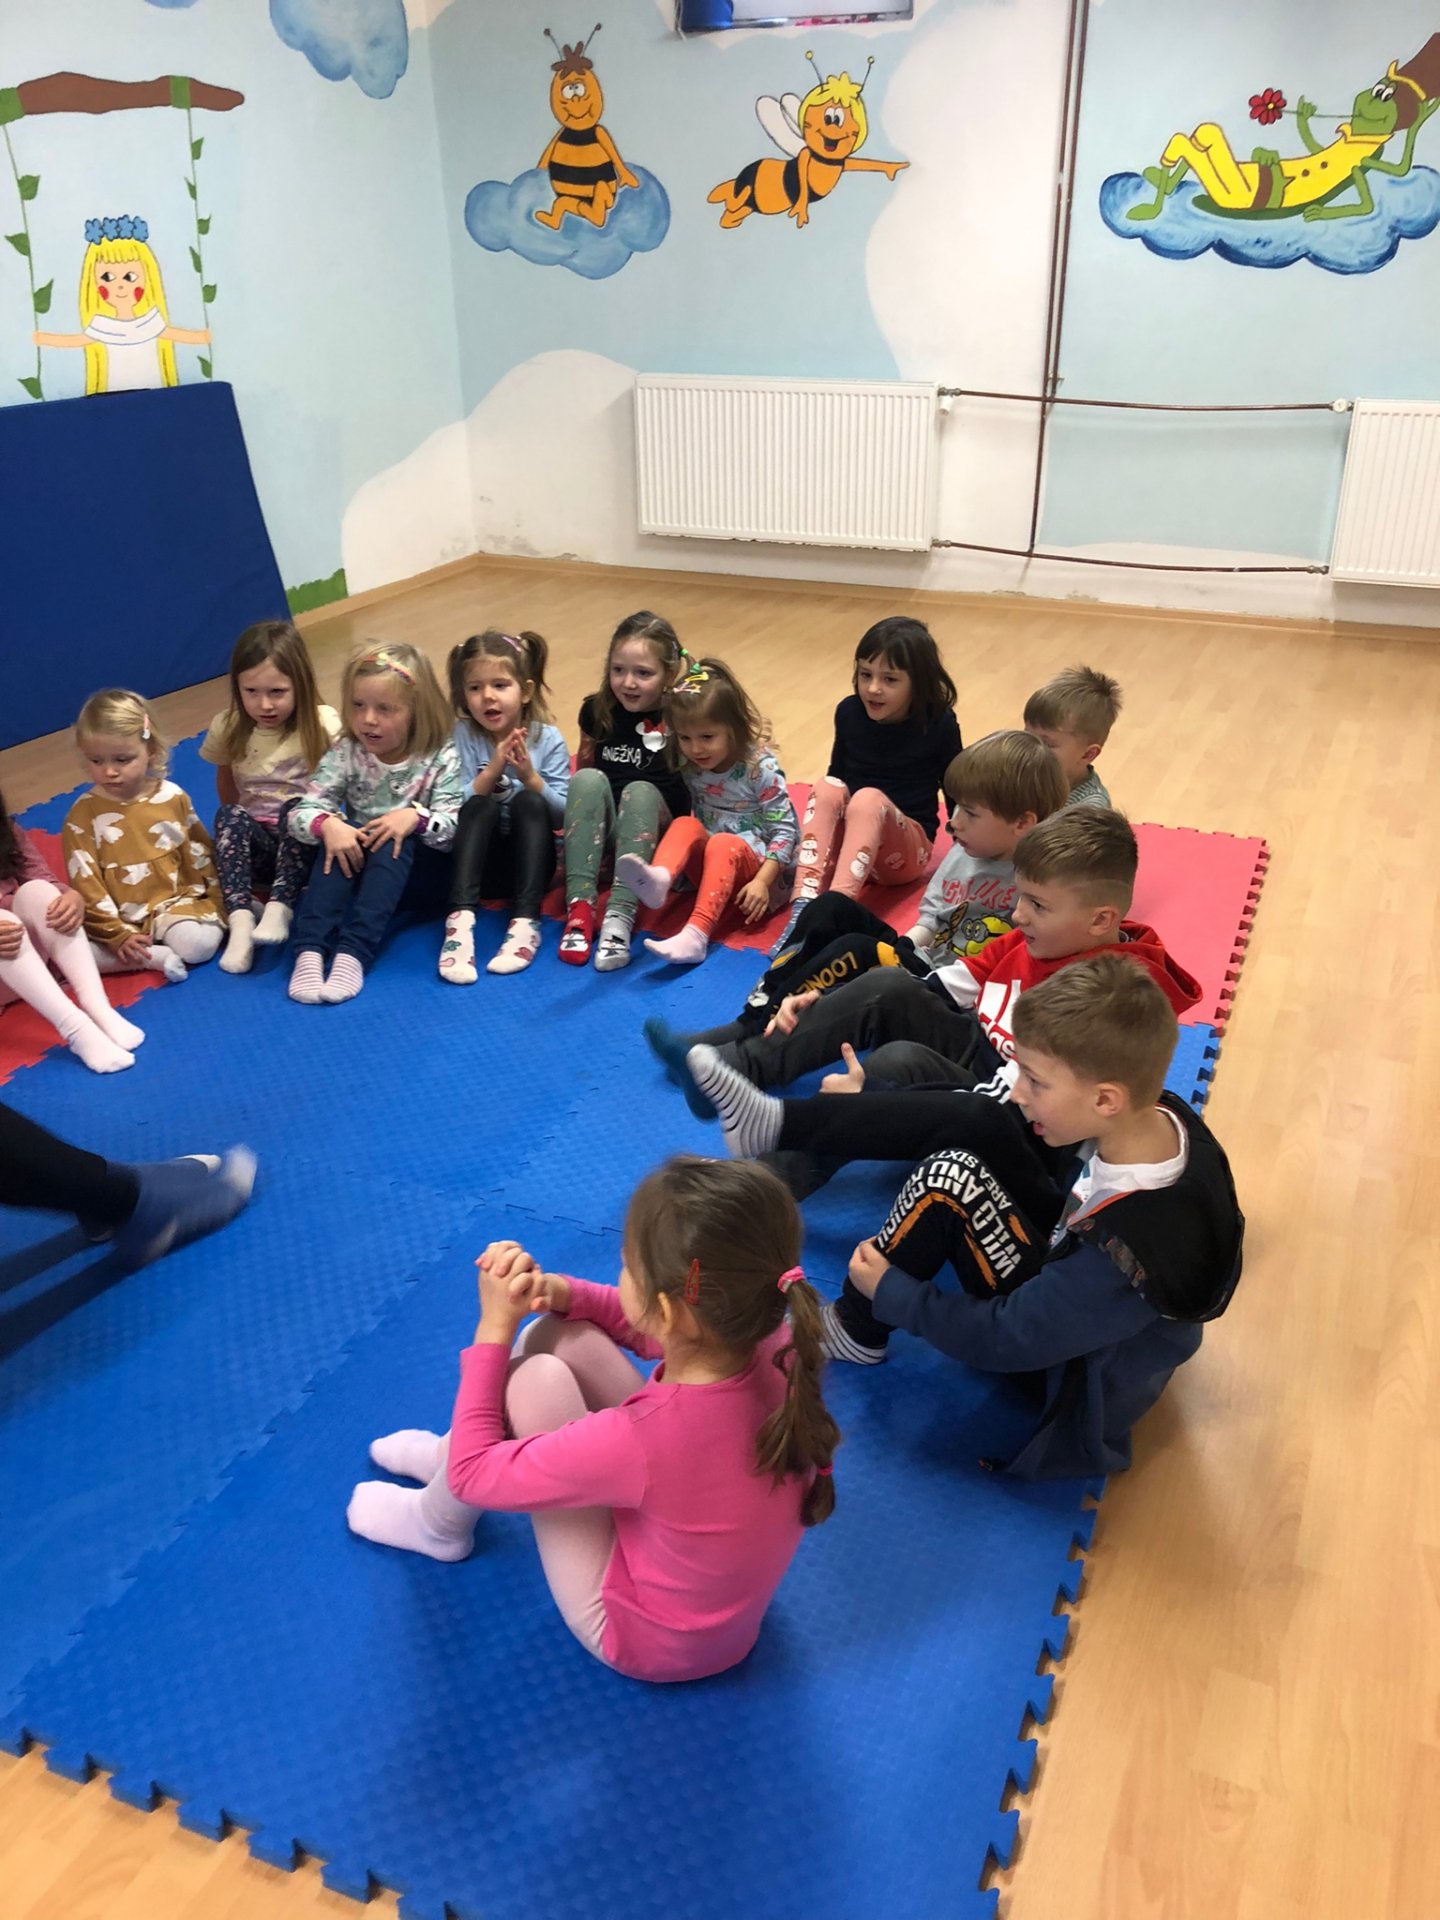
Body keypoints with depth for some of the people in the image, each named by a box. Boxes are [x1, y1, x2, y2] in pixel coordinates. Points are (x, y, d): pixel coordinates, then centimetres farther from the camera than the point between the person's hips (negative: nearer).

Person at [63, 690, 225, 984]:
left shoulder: (173, 797, -1)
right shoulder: (82, 815, -6)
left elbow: (201, 857, 6)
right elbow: (85, 884, -7)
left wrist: (216, 908, 0)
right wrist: (116, 935, -14)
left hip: (174, 903, 0)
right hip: (117, 917, 1)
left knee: (201, 944, -32)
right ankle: (154, 957, -18)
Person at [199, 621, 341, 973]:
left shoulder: (322, 725, -12)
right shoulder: (227, 729, -2)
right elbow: (228, 794, 12)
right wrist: (238, 835, 1)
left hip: (307, 843, -3)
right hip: (258, 848, 3)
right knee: (230, 816, -27)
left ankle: (280, 908, -36)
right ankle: (240, 917, -37)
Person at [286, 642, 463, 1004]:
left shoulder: (440, 757, -11)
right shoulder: (345, 754, -6)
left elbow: (454, 826, -17)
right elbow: (302, 811, -12)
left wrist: (415, 817, -36)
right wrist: (328, 825, -35)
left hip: (415, 865, -2)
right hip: (358, 859, 2)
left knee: (396, 843, -34)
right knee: (339, 837, -30)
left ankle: (353, 953, -43)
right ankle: (310, 950, -40)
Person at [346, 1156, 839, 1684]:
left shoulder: (644, 1438, -39)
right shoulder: (776, 1346, -22)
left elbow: (473, 1473, -21)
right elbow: (646, 1326, 1)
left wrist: (495, 1326, -15)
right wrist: (556, 1292, -16)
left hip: (649, 1636, -6)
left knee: (535, 1378, -15)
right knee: (558, 1335, -1)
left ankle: (437, 1525, 16)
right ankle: (449, 1450, 30)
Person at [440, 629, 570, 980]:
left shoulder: (548, 739, -4)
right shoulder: (461, 736, -4)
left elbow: (562, 816, -6)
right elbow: (455, 809, -11)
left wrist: (530, 776, -22)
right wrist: (493, 770, -24)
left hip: (528, 860, 0)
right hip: (479, 859, 0)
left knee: (528, 801, -27)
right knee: (481, 805, -28)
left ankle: (526, 921, -34)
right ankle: (461, 920, -40)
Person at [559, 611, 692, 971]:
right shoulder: (597, 711, 0)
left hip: (657, 834, -2)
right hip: (599, 832, 2)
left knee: (640, 790, -30)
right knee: (589, 779, -25)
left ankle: (620, 915, -42)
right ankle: (579, 905, -33)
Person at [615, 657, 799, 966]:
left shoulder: (761, 768, -11)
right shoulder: (689, 767, 2)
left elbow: (785, 830, -12)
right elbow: (696, 817, 10)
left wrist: (762, 882, -21)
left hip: (757, 861, -4)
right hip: (711, 861, 4)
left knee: (722, 844, -34)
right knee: (684, 824, -22)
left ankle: (696, 935, -51)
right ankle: (659, 879, -53)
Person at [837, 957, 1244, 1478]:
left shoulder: (1126, 1248, -40)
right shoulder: (1158, 1117, -18)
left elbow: (1008, 1340, -25)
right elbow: (1074, 1205, 4)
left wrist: (892, 1294, -13)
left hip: (1070, 1383, -8)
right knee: (950, 1177, -3)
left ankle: (857, 1331, 7)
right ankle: (857, 1322, 12)